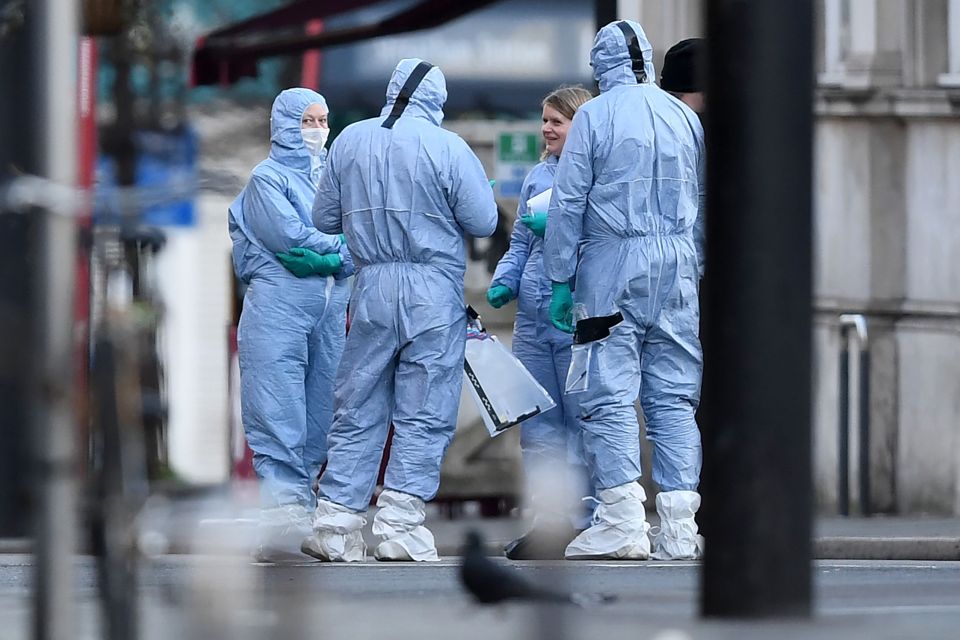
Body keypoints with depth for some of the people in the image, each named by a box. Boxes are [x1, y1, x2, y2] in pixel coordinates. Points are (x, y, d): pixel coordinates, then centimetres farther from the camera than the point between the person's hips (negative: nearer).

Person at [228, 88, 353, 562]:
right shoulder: (268, 177, 4)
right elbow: (289, 236, -10)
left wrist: (329, 260, -13)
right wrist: (341, 245, 1)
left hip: (330, 307, 6)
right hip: (278, 305, -6)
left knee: (319, 416, 3)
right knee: (279, 416, -12)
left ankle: (303, 513, 6)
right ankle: (283, 512, -18)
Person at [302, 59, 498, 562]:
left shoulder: (349, 141, 4)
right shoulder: (448, 148, -7)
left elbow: (325, 218, 11)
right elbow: (483, 221, -4)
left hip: (371, 289, 3)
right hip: (434, 294, -3)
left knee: (357, 411, 10)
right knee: (424, 416, 0)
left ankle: (335, 524, 7)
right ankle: (399, 525, -7)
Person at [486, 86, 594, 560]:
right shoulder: (538, 177, 19)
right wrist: (505, 282, 6)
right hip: (533, 317, 7)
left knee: (583, 421, -4)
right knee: (537, 424, 8)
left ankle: (586, 524, 0)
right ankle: (546, 523, 13)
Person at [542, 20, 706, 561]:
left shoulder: (595, 116, -2)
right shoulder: (686, 117, 11)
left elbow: (568, 202, -3)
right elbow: (704, 204, 17)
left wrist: (561, 278, 2)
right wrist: (699, 270, 23)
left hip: (612, 265, -4)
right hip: (678, 266, 4)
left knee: (610, 393, -3)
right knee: (674, 396, 4)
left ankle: (623, 520, -12)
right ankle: (679, 526, -1)